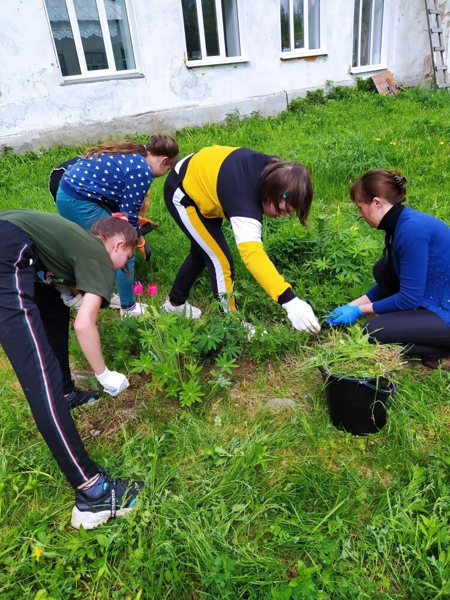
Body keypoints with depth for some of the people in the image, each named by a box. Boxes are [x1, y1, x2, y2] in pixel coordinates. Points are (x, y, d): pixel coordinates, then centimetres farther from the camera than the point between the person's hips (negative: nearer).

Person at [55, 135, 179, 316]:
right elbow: (128, 214, -11)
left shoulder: (129, 155, 13)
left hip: (68, 195, 10)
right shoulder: (142, 171, -15)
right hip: (79, 202, -10)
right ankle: (129, 307, 16)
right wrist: (140, 241, 4)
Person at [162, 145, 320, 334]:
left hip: (202, 178, 9)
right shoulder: (244, 200, -42)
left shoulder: (274, 171, -17)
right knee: (220, 261, -12)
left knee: (202, 253, 22)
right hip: (182, 191, -9)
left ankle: (175, 302, 44)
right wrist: (289, 301, -65)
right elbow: (252, 253, -56)